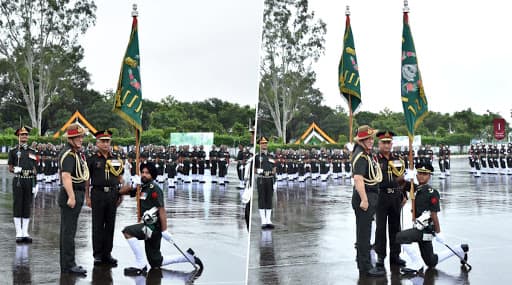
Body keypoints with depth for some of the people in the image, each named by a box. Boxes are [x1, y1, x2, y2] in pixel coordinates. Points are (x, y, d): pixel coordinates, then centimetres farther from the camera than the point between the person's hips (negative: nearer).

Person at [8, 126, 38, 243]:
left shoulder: (32, 152, 12)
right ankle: (19, 233, 2)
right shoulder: (13, 151, 3)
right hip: (18, 181, -3)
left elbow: (34, 170, 11)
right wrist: (15, 170, -19)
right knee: (17, 206, -2)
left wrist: (35, 184, 4)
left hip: (29, 181, 3)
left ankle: (25, 233, 9)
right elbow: (10, 168, 4)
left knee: (27, 207, 4)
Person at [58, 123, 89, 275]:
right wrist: (71, 197, -29)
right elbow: (66, 176, -25)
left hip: (76, 195, 10)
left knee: (67, 230, 14)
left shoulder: (77, 152, 16)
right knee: (69, 231, -6)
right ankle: (69, 265, -3)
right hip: (71, 194, -10)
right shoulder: (69, 154, -15)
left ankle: (66, 264, 22)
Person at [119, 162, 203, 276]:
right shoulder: (142, 188, 13)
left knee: (128, 232, -25)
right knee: (156, 263, 13)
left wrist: (164, 231, -25)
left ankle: (141, 266, -19)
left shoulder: (154, 189, -11)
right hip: (149, 228, 9)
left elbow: (161, 210, -19)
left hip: (154, 227, -9)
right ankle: (188, 256, 24)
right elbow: (121, 192, 15)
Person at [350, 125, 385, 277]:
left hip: (370, 196, 10)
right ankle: (365, 267, 2)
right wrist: (364, 200, -29)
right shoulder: (360, 156, -17)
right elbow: (358, 179, -26)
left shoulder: (368, 154, 15)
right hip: (364, 197, -10)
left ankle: (363, 263, 27)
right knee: (364, 233, -4)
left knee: (364, 232, 17)